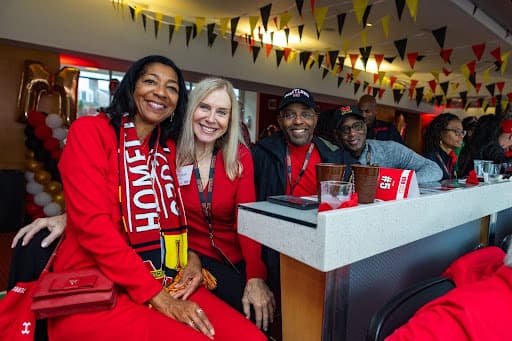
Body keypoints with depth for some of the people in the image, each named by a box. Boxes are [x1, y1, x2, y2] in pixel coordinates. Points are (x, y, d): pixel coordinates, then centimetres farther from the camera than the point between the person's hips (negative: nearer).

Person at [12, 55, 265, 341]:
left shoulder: (169, 149, 11)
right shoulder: (89, 130, -5)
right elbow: (92, 223, -15)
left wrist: (192, 256, -7)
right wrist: (157, 296, -18)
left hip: (167, 284, 5)